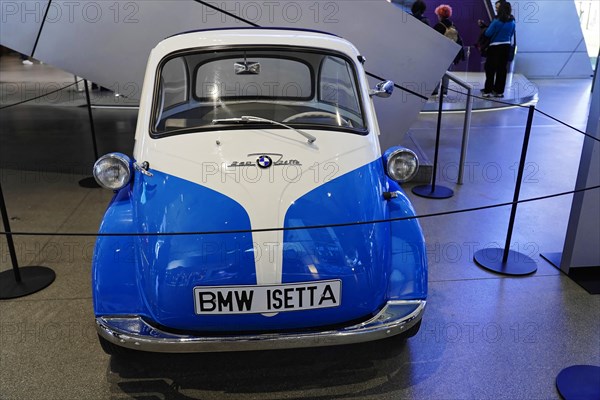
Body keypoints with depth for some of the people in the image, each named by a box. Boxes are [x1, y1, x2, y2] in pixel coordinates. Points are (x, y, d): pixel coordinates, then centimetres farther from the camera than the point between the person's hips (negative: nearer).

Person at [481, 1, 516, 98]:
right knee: (502, 68, 8)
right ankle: (499, 91, 11)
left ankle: (488, 91, 3)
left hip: (495, 47, -5)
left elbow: (488, 33, -11)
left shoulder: (497, 21, -14)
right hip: (506, 46, 5)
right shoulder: (512, 22, 2)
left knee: (490, 69, 4)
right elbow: (511, 35, 11)